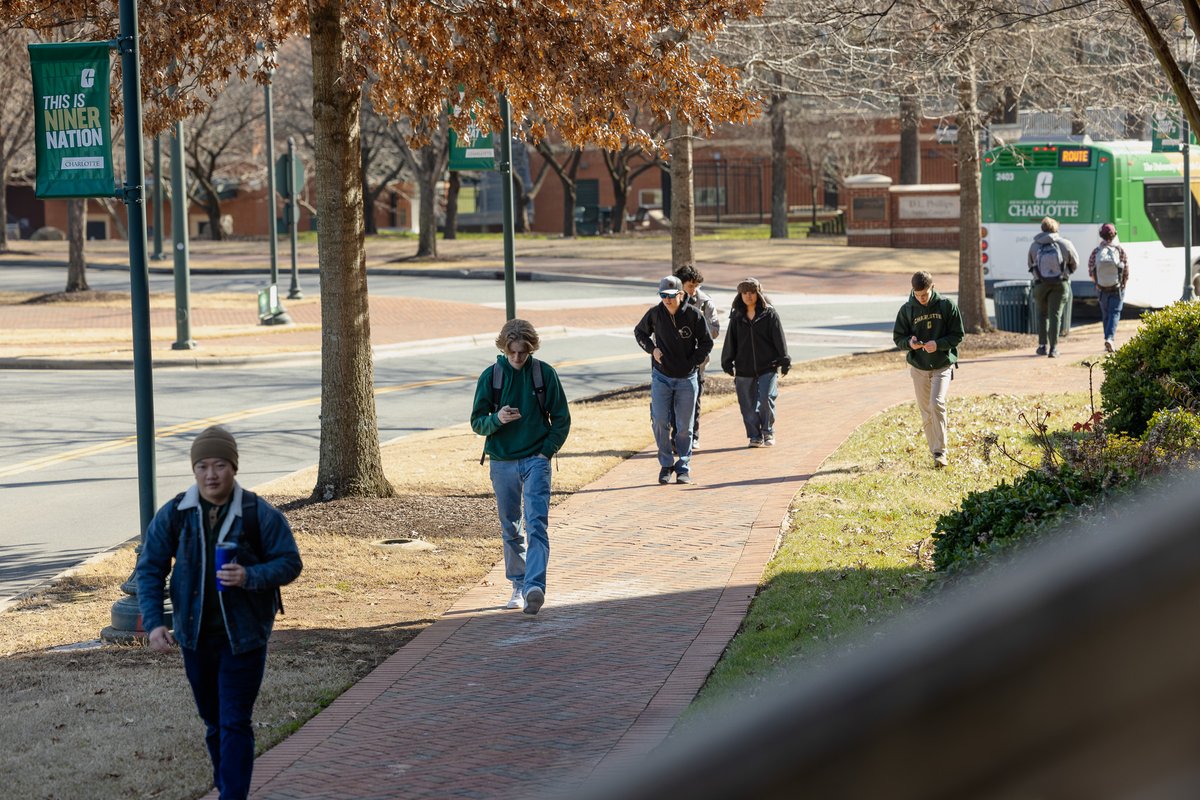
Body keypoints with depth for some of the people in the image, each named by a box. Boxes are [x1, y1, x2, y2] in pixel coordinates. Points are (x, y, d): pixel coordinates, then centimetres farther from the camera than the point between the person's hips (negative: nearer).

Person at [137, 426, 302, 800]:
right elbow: (149, 569, 2)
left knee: (235, 724, -7)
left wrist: (250, 576, -26)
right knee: (214, 722, 17)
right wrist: (153, 622, -10)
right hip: (196, 636, 4)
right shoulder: (173, 515, -3)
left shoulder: (260, 515, -11)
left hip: (243, 638, -4)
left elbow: (290, 562, -7)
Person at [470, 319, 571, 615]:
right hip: (502, 462, 2)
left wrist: (547, 451, -7)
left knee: (536, 524, -15)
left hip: (536, 460, -2)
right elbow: (477, 422, 3)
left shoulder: (544, 373, -1)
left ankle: (535, 587, -25)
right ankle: (518, 586, 23)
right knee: (510, 529, 10)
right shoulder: (490, 376, 1)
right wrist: (497, 419, -19)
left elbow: (561, 419, 4)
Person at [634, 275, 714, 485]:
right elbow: (639, 332, 12)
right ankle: (666, 464, 8)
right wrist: (652, 349, -4)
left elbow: (707, 343, 1)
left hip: (686, 379, -1)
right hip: (661, 377, 1)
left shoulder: (693, 315, -10)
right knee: (660, 421, -8)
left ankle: (683, 468, 16)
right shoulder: (655, 313, -6)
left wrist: (692, 363, -8)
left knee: (684, 426, 5)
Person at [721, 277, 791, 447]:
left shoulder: (769, 314, 0)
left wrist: (784, 361, -3)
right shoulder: (737, 316, 8)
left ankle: (768, 432, 7)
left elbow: (779, 338, 0)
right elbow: (730, 341, 12)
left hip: (767, 367, -3)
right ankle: (755, 436, 13)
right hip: (744, 369, 3)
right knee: (748, 405, 2)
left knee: (766, 399, -13)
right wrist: (727, 362, 8)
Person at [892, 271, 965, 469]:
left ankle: (940, 452, -15)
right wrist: (909, 343, -18)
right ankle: (935, 452, 20)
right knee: (926, 413, 8)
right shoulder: (907, 309, -1)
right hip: (918, 367, 3)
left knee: (937, 404, -20)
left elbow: (957, 335, -3)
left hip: (943, 365, -3)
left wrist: (938, 344, -20)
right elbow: (898, 337, 5)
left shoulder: (947, 305, -6)